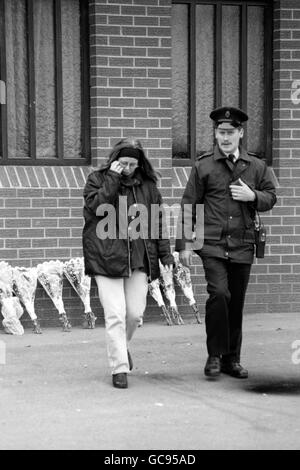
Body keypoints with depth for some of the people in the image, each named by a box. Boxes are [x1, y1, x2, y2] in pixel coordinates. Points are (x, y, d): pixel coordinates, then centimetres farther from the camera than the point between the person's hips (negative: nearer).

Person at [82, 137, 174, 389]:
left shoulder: (148, 185, 11)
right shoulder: (97, 180, 3)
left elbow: (158, 222, 13)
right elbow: (96, 207, -15)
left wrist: (165, 254, 8)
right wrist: (112, 179, -16)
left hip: (139, 260, 3)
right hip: (107, 258, -3)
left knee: (135, 313, 3)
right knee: (115, 315, -7)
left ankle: (122, 345, 34)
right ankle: (120, 368, 0)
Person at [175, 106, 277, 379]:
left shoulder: (256, 166, 9)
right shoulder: (203, 166, 2)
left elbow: (271, 198, 15)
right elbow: (189, 206, 4)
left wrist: (253, 196, -8)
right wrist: (184, 244, 0)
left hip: (243, 245, 3)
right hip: (212, 243, -3)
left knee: (237, 303, 8)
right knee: (219, 293, -19)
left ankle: (232, 359, 20)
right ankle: (215, 356, -6)